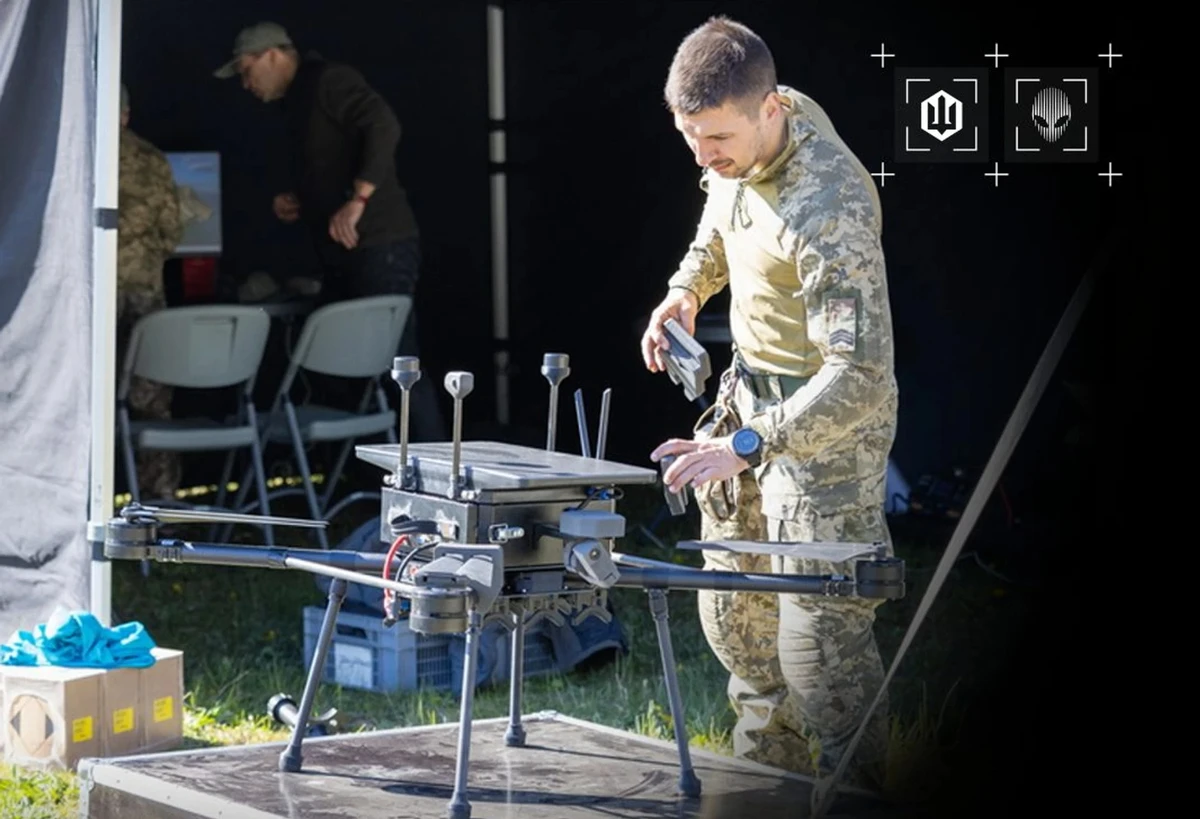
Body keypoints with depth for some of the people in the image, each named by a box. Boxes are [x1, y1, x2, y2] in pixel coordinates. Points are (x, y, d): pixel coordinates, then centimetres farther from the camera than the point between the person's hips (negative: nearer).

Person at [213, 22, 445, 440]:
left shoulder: (329, 80, -7)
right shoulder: (298, 103, 22)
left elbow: (383, 126, -22)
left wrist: (358, 201, -26)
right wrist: (296, 205, 12)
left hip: (379, 249, -10)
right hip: (342, 255, 10)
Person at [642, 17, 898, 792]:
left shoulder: (828, 209, -34)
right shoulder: (745, 136, -7)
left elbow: (862, 375, -38)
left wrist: (746, 445, -45)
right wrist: (687, 288, 2)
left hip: (832, 422, -9)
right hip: (753, 393, 9)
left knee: (819, 641, -10)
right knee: (733, 612, 18)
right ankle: (771, 784, 36)